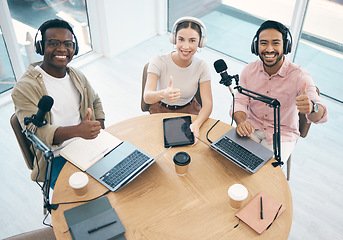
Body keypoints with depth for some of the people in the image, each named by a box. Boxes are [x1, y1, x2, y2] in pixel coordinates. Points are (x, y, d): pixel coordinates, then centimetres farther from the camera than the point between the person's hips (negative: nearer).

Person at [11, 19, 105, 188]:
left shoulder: (77, 77, 10)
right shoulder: (25, 88, -11)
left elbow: (95, 101, 26)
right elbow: (36, 132, -21)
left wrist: (99, 129, 6)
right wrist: (76, 130, -38)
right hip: (56, 159, -6)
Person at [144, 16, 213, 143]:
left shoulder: (202, 67, -11)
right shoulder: (159, 62, -18)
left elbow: (207, 103, -18)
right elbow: (147, 97, -30)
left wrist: (196, 124, -40)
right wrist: (163, 94, -55)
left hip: (189, 111, 2)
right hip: (161, 111, -1)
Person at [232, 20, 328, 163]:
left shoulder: (299, 76, -17)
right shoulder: (249, 70, -5)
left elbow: (320, 115, -26)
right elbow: (239, 102, -5)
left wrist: (312, 108, -53)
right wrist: (241, 122, -29)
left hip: (282, 134, -2)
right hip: (252, 128, 3)